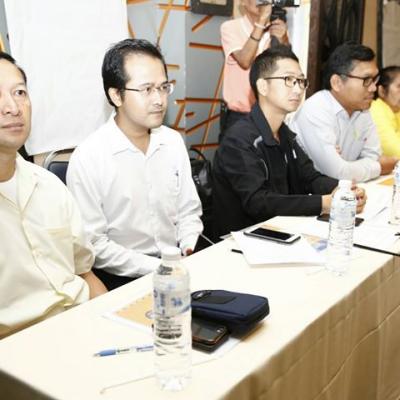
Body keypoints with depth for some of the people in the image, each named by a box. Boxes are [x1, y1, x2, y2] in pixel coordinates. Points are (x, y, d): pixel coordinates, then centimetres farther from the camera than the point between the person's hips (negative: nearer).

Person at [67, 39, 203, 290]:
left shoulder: (174, 142, 4)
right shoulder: (87, 159, -13)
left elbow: (189, 212, 11)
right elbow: (93, 245, -12)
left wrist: (189, 252, -6)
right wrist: (159, 268, -16)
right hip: (123, 279, -5)